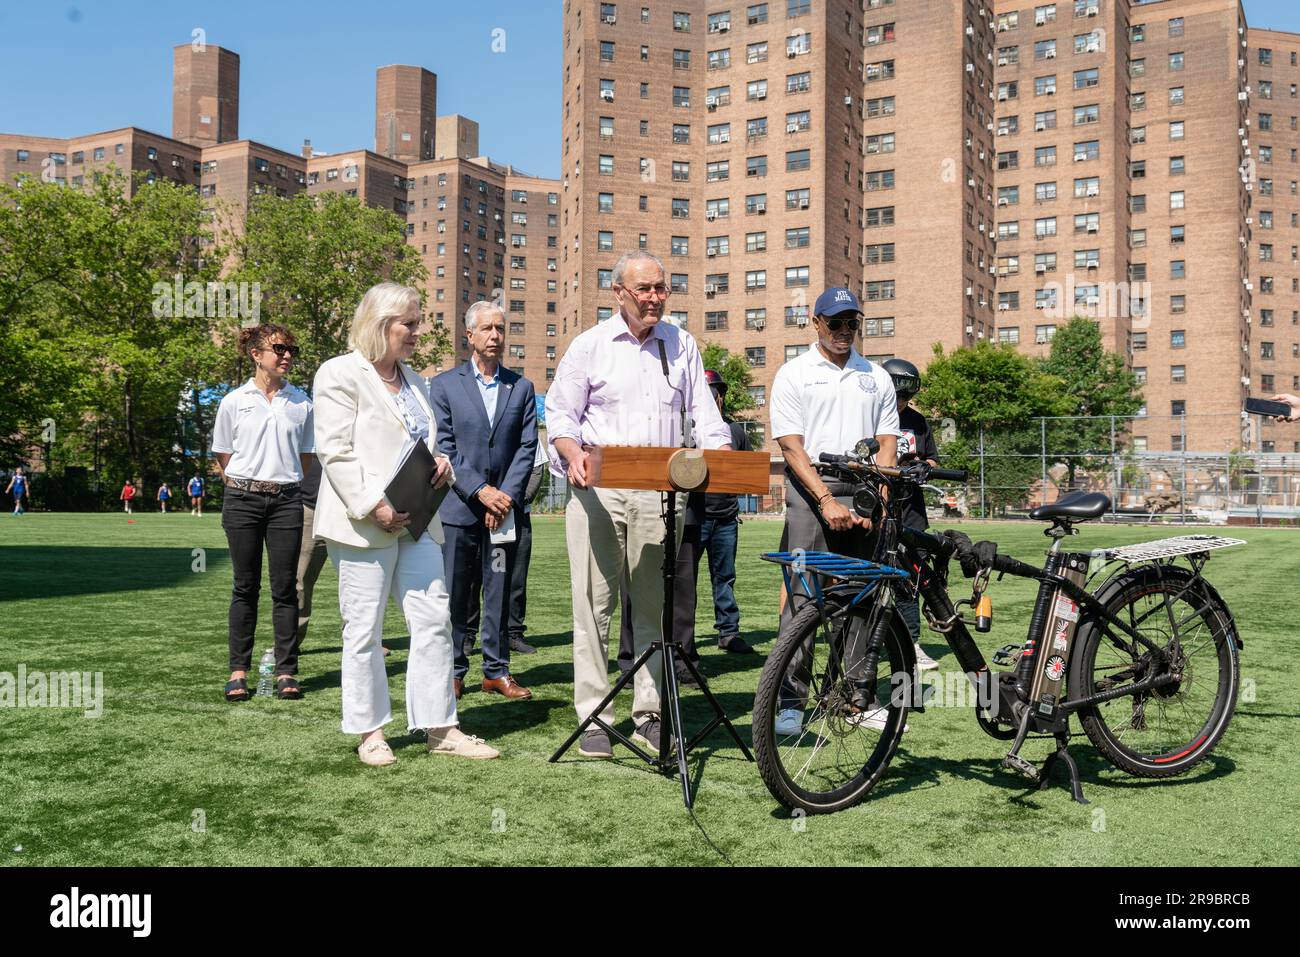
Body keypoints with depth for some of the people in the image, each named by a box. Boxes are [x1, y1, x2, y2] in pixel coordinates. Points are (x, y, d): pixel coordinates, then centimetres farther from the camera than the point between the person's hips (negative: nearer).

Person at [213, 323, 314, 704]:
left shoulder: (301, 402, 6)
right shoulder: (234, 401, 2)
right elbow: (223, 457, 9)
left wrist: (284, 483, 9)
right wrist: (242, 487, 7)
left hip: (286, 500, 1)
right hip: (243, 499, -1)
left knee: (284, 587, 1)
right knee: (246, 587, 4)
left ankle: (286, 672, 6)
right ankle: (238, 671, 11)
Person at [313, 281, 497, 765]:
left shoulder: (412, 380, 20)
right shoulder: (340, 374, -4)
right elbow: (335, 450, -12)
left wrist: (441, 460, 5)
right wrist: (373, 507, -19)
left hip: (416, 521, 7)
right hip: (364, 523, -7)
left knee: (434, 619, 2)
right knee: (364, 629, 2)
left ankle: (440, 728, 9)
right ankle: (370, 732, 13)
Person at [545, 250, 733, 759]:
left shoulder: (681, 345, 15)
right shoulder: (590, 345, 7)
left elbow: (703, 412, 15)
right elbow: (560, 413, 5)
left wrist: (724, 457, -4)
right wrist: (573, 452, -16)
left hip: (660, 492, 2)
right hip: (598, 487, -2)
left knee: (653, 606, 5)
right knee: (594, 602, -1)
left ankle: (649, 716, 13)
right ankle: (593, 718, 6)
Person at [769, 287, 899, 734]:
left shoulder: (877, 377, 15)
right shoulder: (793, 374, 3)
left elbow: (887, 444, 11)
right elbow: (791, 446, -5)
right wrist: (826, 500, -15)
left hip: (862, 495, 4)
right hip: (811, 491, -3)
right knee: (802, 594, -8)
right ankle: (790, 699, -3)